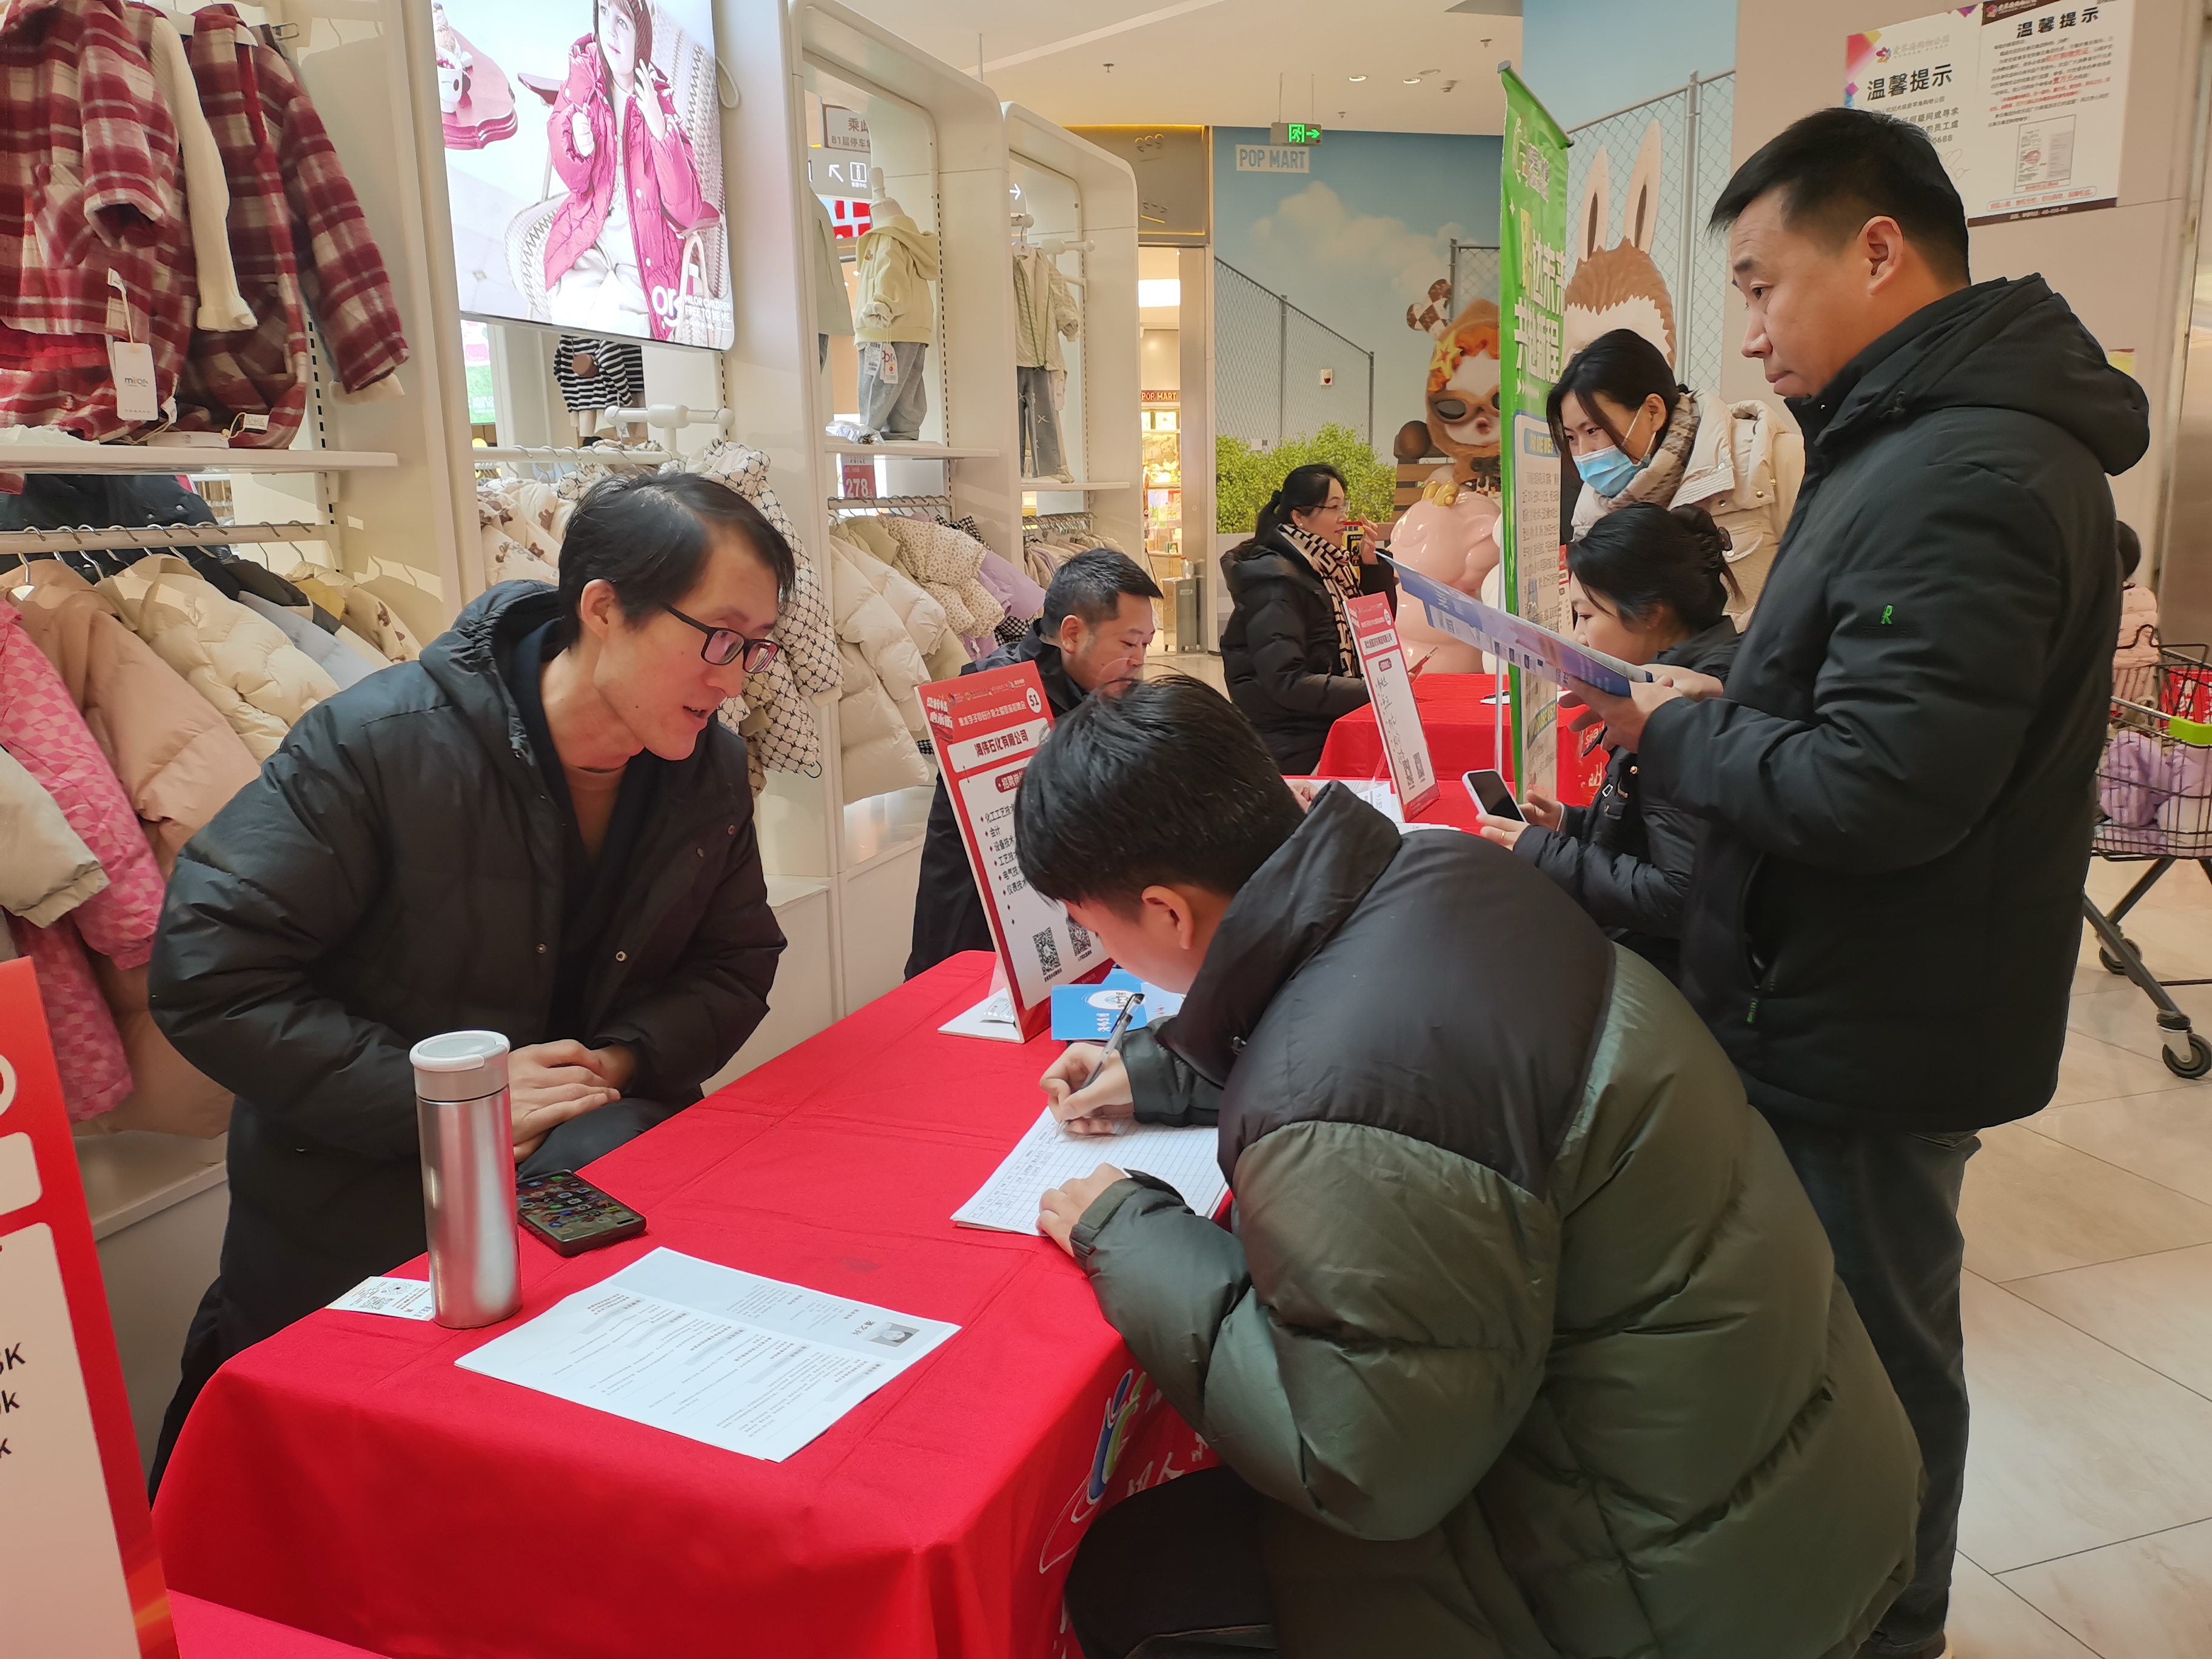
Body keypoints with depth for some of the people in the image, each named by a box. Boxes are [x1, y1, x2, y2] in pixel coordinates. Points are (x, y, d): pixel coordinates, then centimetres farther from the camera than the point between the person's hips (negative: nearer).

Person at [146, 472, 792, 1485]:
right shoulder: (379, 743, -17)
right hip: (360, 1210, -4)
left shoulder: (710, 767, -2)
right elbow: (206, 974, -17)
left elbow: (735, 966, 6)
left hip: (601, 1152, 5)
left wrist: (624, 1062, -14)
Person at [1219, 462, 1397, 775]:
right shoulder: (1275, 581, -16)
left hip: (1330, 729, 8)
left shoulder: (1323, 567, 9)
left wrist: (1371, 563, 4)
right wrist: (1370, 691, -26)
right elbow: (1287, 682, -24)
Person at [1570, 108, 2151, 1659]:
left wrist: (1681, 735, -14)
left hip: (1869, 1032, -10)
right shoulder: (1930, 439, 10)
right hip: (1842, 1003, 10)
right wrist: (1703, 701, 2)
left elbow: (1868, 791, -30)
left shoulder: (1965, 479, -24)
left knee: (1865, 1354, 10)